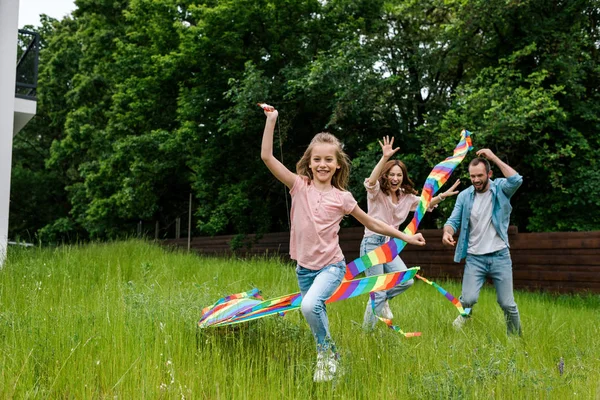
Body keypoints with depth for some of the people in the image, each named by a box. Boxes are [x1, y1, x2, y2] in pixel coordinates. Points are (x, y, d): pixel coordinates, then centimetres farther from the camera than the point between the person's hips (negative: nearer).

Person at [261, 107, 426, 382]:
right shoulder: (299, 186, -4)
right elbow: (267, 157, -12)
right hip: (304, 267, 3)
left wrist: (405, 237, 6)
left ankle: (327, 351, -5)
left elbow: (371, 223, 6)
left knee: (310, 305, -28)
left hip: (331, 266, -3)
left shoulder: (342, 197, -5)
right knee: (316, 317, 14)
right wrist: (271, 120, -15)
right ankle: (328, 357, 38)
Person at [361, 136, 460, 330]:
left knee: (406, 281, -7)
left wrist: (442, 196, 4)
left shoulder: (406, 197, 12)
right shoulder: (377, 193, -8)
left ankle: (382, 300, 21)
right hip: (372, 243, -7)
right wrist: (385, 158, -42)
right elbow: (371, 181, -30)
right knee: (378, 294, -7)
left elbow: (426, 204, 22)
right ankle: (366, 331, 8)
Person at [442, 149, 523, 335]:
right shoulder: (464, 196, 3)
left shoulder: (500, 188, -2)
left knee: (507, 304, 3)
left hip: (500, 256, -1)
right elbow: (453, 220, 1)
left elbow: (516, 180, -23)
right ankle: (464, 314, 23)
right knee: (468, 299, -13)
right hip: (474, 258, 1)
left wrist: (494, 158, -21)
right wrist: (447, 232, -23)